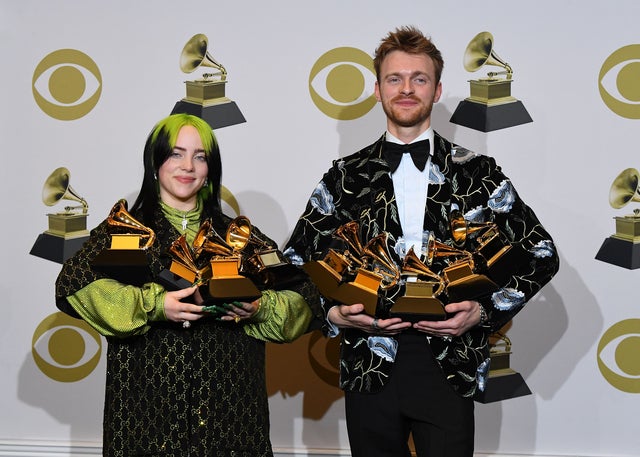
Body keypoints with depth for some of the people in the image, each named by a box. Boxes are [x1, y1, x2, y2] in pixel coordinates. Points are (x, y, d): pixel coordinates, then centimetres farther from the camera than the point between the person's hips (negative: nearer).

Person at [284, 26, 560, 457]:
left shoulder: (478, 173, 5)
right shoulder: (345, 177, 7)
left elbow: (540, 254, 7)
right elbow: (297, 260, 10)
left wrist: (484, 310, -8)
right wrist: (333, 313, -8)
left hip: (448, 368, -1)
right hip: (369, 369, 1)